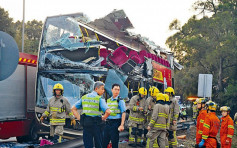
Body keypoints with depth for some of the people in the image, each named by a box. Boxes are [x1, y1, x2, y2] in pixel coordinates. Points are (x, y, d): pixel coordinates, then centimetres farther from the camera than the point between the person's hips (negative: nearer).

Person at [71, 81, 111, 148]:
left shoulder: (84, 97, 9)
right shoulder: (100, 99, -8)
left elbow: (73, 109, 11)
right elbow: (108, 112, -20)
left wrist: (79, 118, 7)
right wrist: (103, 118, -2)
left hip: (85, 124, 4)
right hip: (96, 124, -4)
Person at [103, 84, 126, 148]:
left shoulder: (120, 101, -4)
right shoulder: (108, 100, 14)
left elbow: (123, 113, -9)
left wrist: (122, 125, -15)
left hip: (115, 123, -6)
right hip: (108, 123, 6)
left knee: (114, 142, 1)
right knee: (104, 142, 7)